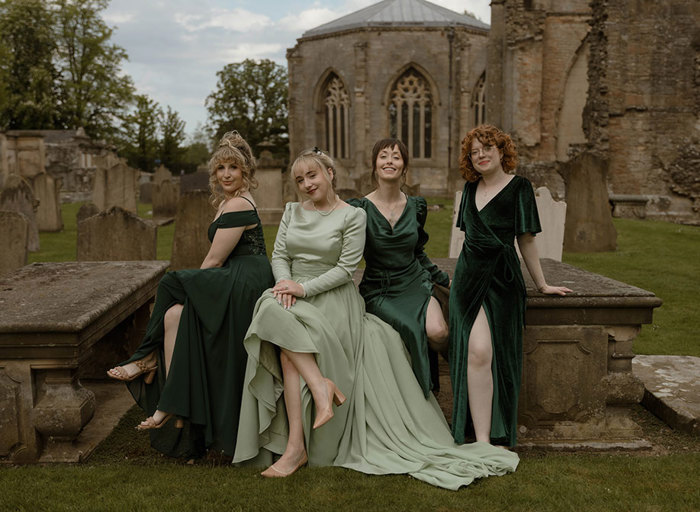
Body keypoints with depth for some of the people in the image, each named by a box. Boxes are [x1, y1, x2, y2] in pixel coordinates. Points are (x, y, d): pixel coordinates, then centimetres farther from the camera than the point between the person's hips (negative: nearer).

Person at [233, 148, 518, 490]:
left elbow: (345, 269, -7)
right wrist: (285, 283, -11)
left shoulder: (352, 216, -1)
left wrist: (304, 288, -16)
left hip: (332, 298, -4)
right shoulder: (292, 211, 15)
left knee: (288, 350, -30)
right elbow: (279, 255, 11)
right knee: (274, 310, -33)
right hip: (294, 295, 4)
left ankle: (297, 446, -28)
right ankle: (321, 385, -33)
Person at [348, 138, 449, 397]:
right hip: (378, 291, -2)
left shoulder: (417, 206, 6)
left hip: (415, 283, 3)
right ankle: (423, 386, -3)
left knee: (438, 332, -26)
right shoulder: (359, 208, -6)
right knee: (412, 330, -30)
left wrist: (447, 280, 18)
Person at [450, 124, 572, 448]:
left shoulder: (518, 187, 1)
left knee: (497, 355, -5)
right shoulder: (471, 187, 14)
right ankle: (482, 440, -13)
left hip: (502, 280, -3)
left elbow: (525, 239, 5)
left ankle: (497, 438, 8)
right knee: (477, 350, -14)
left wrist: (541, 284, 8)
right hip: (469, 278, 3)